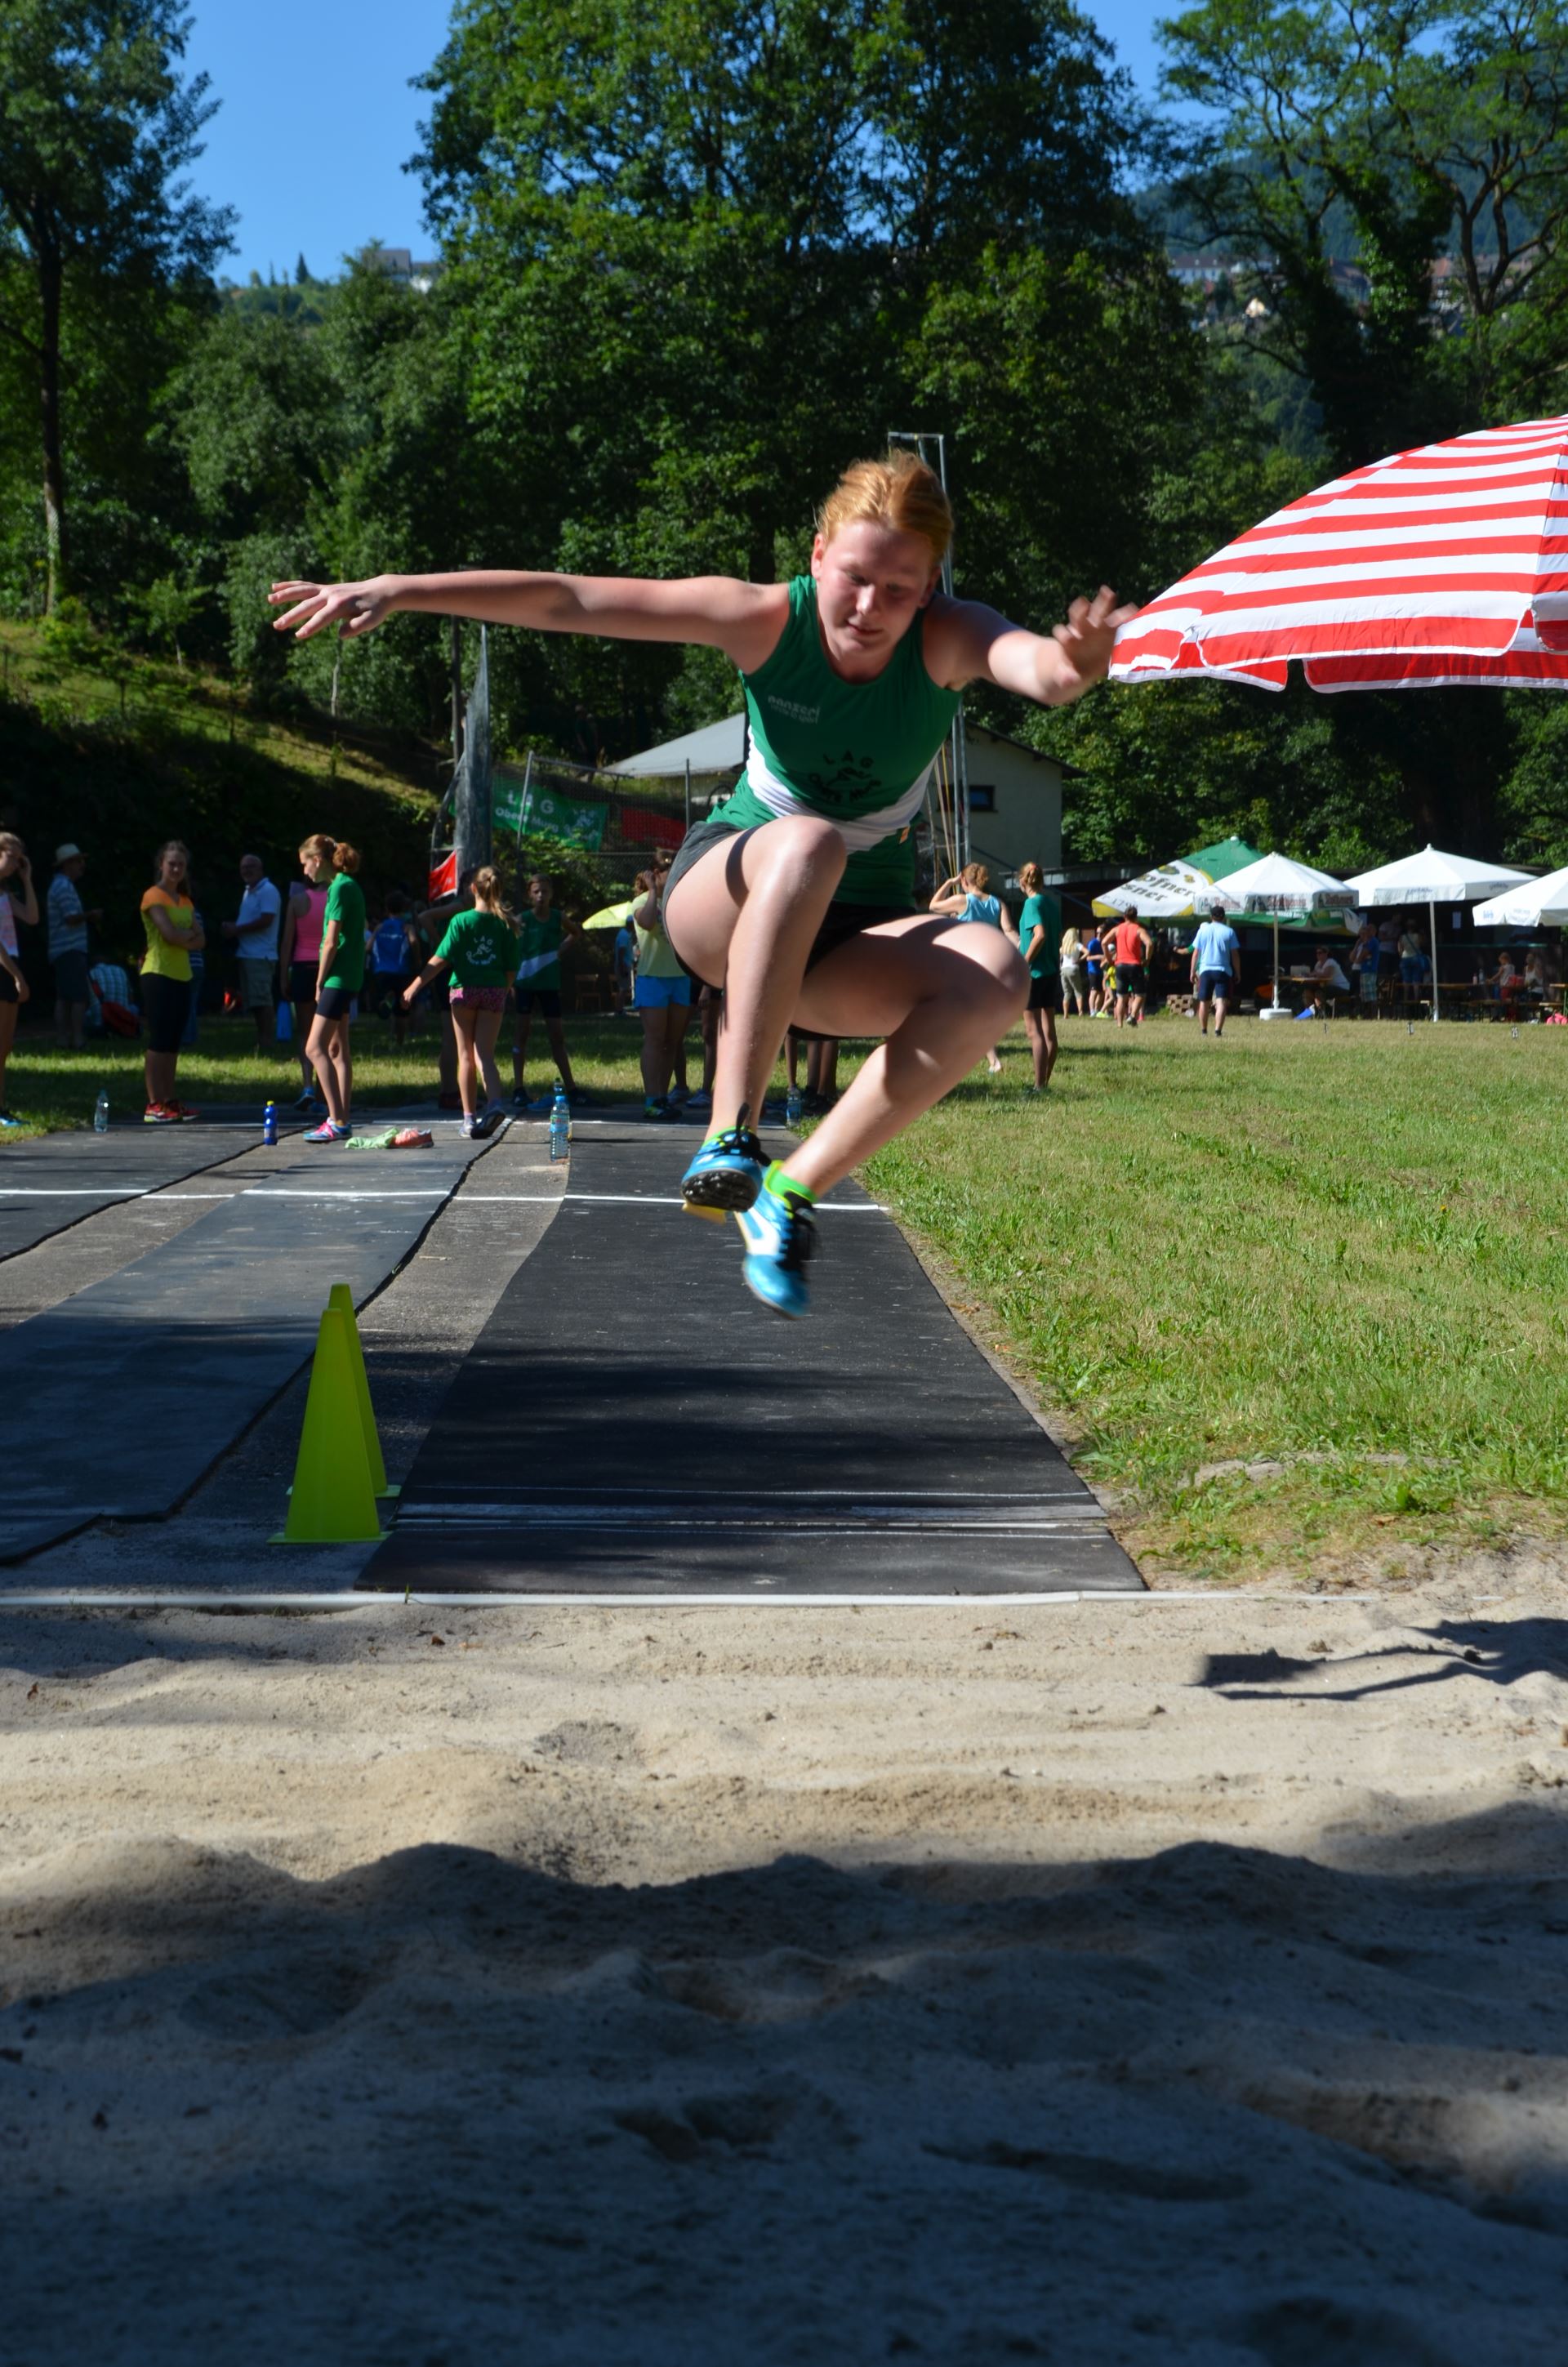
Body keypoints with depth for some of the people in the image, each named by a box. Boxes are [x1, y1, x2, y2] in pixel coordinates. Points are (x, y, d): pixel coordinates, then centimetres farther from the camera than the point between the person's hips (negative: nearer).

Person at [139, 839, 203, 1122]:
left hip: (182, 976, 8)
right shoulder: (154, 897, -6)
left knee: (173, 1043, 9)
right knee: (159, 1040, -9)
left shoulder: (185, 901, 17)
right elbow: (170, 933, -19)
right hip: (159, 975, -8)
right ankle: (154, 1106, -10)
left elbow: (200, 940, 9)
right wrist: (190, 935, -1)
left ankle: (170, 1100, 13)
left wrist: (181, 938, -9)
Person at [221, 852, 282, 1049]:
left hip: (260, 955, -10)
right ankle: (261, 1041, 15)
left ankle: (265, 1043, -11)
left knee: (261, 1000, -11)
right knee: (253, 1002, 11)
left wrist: (236, 929, -14)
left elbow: (266, 921, -19)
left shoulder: (268, 891, -9)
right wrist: (232, 928, 3)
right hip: (246, 953, 10)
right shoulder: (248, 891, 20)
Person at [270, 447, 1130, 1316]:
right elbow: (565, 601, -15)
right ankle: (730, 1138, -40)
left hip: (853, 941, 2)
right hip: (723, 896, -2)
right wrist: (399, 590, -20)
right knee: (807, 844, -39)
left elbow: (1034, 663, -41)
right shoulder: (767, 620, -16)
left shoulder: (948, 640, -17)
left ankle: (795, 1189, -26)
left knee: (994, 975, -31)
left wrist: (1071, 663, -66)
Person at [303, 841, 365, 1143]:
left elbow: (331, 941, -17)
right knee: (338, 1048, 12)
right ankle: (341, 1121, 15)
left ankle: (336, 1122, -15)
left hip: (337, 978, -10)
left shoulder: (340, 888, -14)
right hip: (350, 977, 10)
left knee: (315, 1048, -11)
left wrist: (320, 982, -10)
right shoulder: (351, 887, 15)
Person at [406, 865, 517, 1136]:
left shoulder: (461, 921, -6)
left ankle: (470, 1118, 9)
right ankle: (495, 1102, -24)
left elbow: (440, 959, -9)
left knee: (466, 1055, 8)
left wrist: (415, 986, -3)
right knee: (484, 1054, 3)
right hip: (494, 992, 1)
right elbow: (511, 968, 2)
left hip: (464, 990, -1)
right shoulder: (504, 924, 0)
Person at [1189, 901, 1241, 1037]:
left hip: (1205, 970, 2)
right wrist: (1238, 973, 9)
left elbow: (1196, 953, 4)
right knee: (1221, 1002, -9)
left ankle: (1203, 1031, 23)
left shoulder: (1203, 930, 4)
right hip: (1223, 970, -2)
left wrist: (1192, 971, 10)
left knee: (1204, 1002, 14)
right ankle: (1218, 1030, -24)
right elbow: (1235, 955, 2)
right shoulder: (1229, 932, 1)